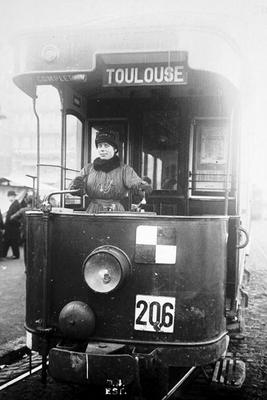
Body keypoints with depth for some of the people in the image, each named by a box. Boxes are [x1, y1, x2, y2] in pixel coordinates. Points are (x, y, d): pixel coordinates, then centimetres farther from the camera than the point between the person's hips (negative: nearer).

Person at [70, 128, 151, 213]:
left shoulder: (124, 169, 7)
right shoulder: (89, 168, 13)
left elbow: (134, 181, -9)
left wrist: (143, 186, -32)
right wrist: (77, 184, -17)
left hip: (116, 213, -2)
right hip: (92, 213, 2)